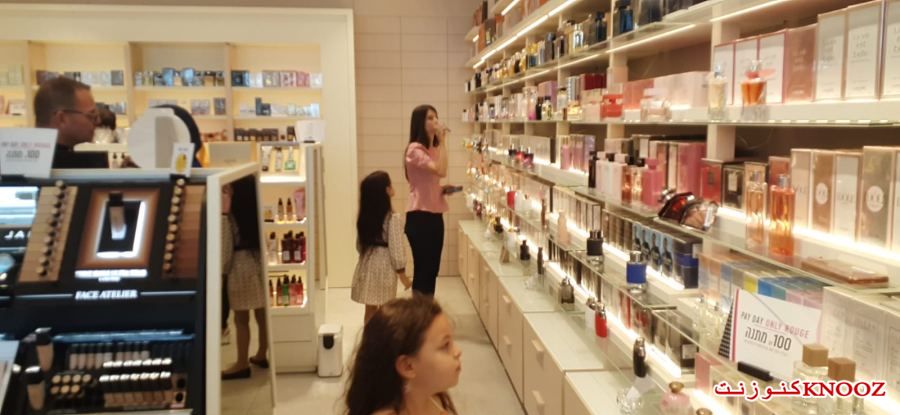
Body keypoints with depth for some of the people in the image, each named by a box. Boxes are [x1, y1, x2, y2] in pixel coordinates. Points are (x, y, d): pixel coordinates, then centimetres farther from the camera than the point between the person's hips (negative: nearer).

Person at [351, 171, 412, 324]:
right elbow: (396, 250, -15)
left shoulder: (363, 217, 2)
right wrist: (403, 275, -5)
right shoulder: (392, 219, -17)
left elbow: (359, 245, 11)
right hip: (385, 269, -6)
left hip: (367, 267, 6)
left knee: (370, 310, 15)